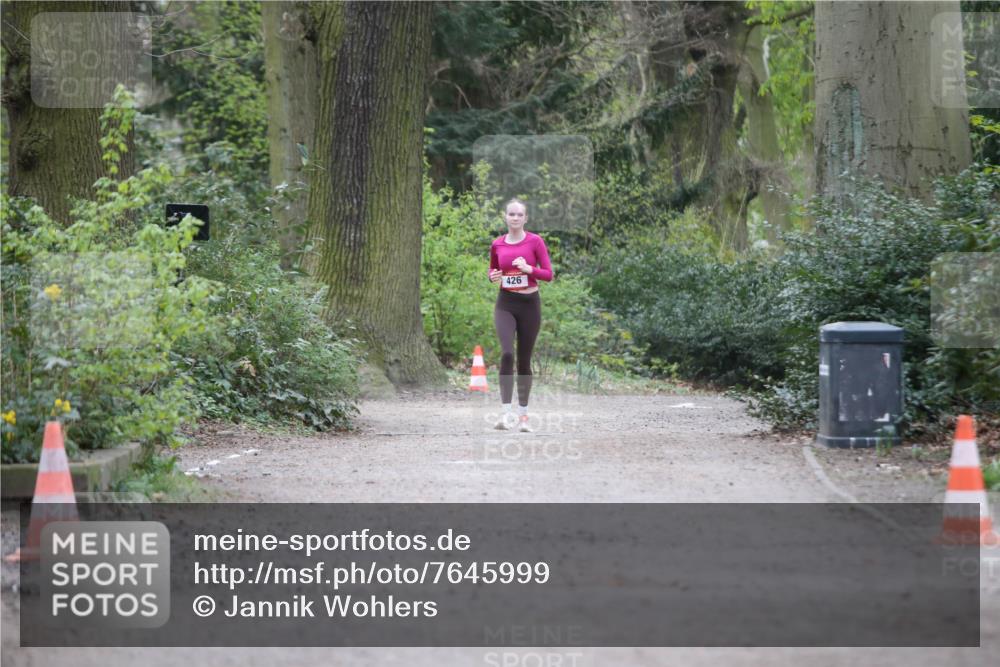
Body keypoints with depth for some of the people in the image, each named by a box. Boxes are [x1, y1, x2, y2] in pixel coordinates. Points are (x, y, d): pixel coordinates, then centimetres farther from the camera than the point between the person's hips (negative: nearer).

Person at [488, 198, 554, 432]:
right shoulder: (497, 244, 4)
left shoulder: (535, 241, -4)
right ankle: (506, 412, -22)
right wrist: (493, 276, -3)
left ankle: (523, 415, 18)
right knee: (506, 354, -20)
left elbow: (548, 274, -5)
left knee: (524, 360, 6)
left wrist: (529, 269, -22)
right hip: (505, 304, 1)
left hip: (529, 304, -1)